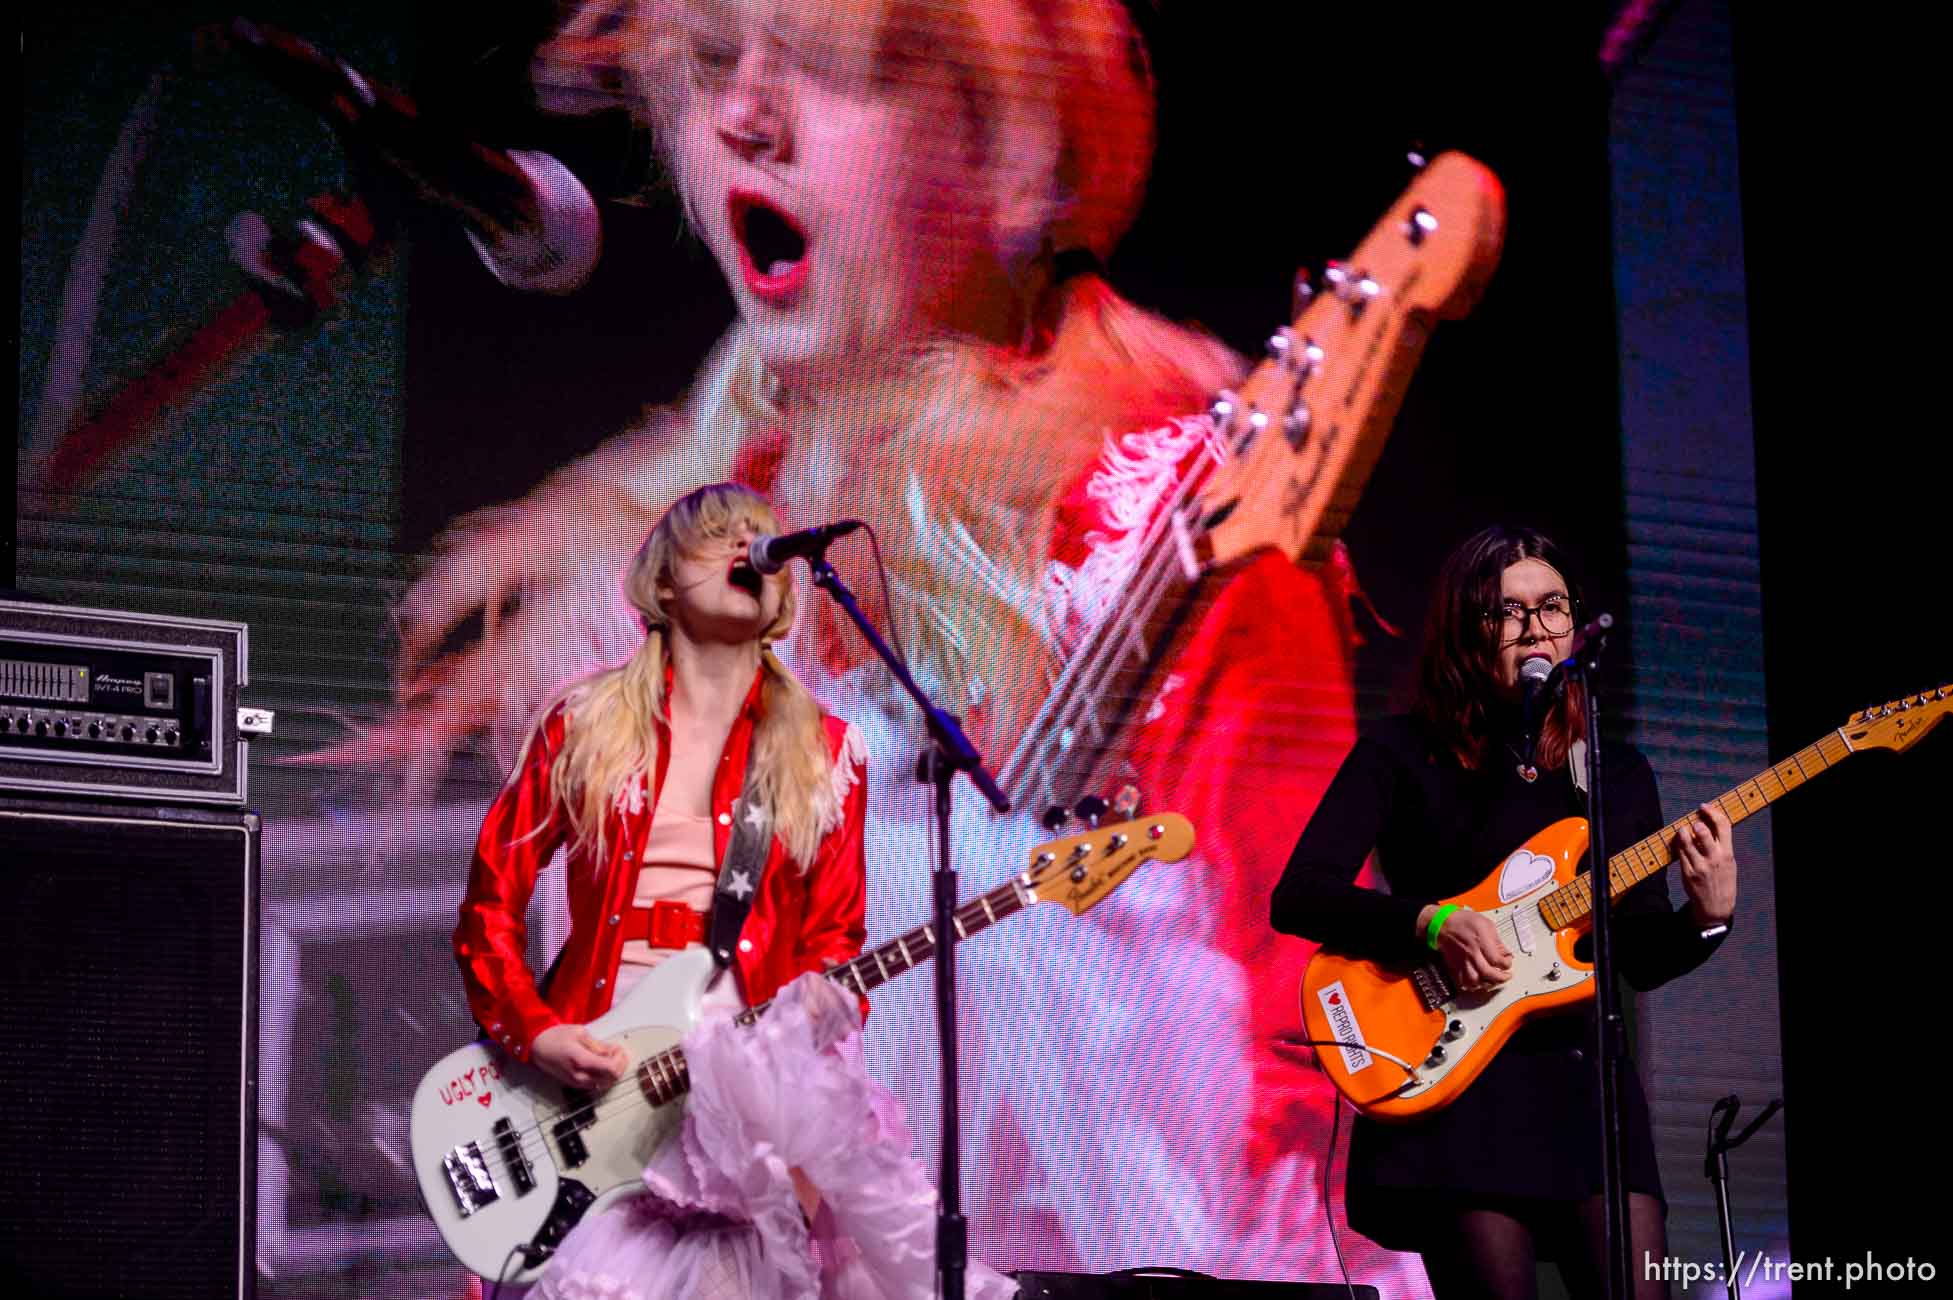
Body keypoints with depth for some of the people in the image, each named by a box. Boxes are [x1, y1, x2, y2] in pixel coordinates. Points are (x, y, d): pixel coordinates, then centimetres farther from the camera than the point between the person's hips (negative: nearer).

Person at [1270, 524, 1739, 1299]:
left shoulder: (1619, 774, 15)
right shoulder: (1406, 754, 3)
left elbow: (1641, 957, 14)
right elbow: (1297, 897, -5)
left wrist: (1705, 917, -7)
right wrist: (1432, 924, -18)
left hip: (1583, 1072, 4)